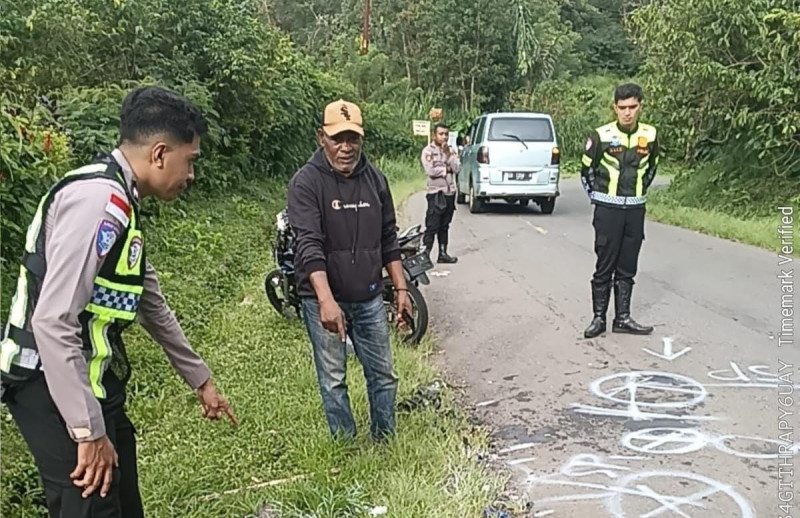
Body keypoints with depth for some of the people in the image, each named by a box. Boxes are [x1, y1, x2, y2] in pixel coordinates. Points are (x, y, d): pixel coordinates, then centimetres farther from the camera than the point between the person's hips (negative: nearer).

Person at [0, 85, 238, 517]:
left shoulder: (117, 202, 12)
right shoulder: (96, 200, -22)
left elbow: (150, 304, 20)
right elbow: (53, 322, -28)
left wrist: (200, 379, 26)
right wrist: (88, 431, -24)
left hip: (90, 383, 10)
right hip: (57, 390, -10)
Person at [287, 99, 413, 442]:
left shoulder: (375, 179, 5)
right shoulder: (306, 182, -11)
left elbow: (389, 240, 12)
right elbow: (308, 244, -22)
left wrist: (401, 289, 8)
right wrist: (326, 300, -33)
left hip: (369, 299, 4)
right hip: (323, 300, -4)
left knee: (383, 375, 12)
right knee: (333, 381, 7)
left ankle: (385, 442, 28)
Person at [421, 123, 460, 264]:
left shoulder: (451, 151, 12)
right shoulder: (428, 151, -5)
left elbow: (457, 169, 0)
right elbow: (430, 171, -18)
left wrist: (448, 154, -10)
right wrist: (447, 169, -5)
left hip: (450, 192, 6)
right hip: (436, 193, -6)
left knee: (444, 226, 12)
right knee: (432, 227, -10)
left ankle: (443, 253, 18)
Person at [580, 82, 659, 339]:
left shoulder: (650, 135, 1)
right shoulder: (601, 136, -10)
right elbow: (587, 171, 2)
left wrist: (637, 193, 14)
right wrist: (599, 198, 6)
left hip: (635, 210, 3)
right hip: (607, 210, -3)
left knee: (627, 269, 9)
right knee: (604, 267, 1)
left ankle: (623, 318, 17)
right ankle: (599, 318, 10)